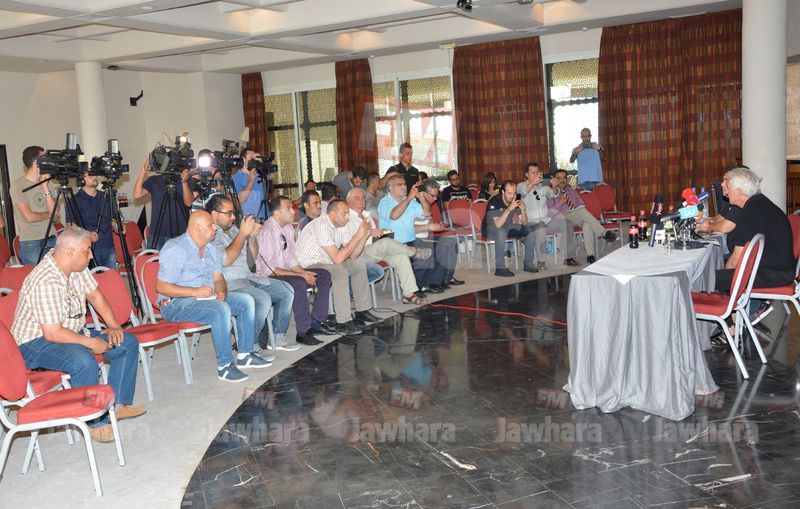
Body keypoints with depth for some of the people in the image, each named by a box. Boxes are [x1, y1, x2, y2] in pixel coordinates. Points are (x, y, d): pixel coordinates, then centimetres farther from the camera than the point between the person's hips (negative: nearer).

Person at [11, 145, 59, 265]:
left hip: (52, 240, 5)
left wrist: (45, 187, -4)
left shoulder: (44, 183, 12)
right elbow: (29, 217, -13)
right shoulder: (18, 185, -6)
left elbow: (55, 211, 1)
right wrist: (48, 215, 3)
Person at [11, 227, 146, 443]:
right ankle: (96, 422, -20)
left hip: (73, 331, 10)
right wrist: (90, 342, -21)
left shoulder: (78, 267, -2)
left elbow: (95, 295, 11)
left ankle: (118, 404, 4)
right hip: (36, 342, -9)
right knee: (84, 360, -38)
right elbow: (52, 334, -30)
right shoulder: (46, 282, -29)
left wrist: (113, 326, -2)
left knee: (128, 343, 0)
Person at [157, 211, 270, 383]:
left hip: (207, 297, 9)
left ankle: (244, 355, 4)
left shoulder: (211, 249, 13)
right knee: (221, 310, -33)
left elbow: (218, 279, 13)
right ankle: (224, 366, -25)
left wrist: (221, 292, -11)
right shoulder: (176, 249, -15)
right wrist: (195, 291, -26)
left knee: (246, 301, -3)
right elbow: (161, 287, -19)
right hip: (176, 304, -9)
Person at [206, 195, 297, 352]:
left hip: (249, 279, 9)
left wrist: (252, 236, 2)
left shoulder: (233, 229, 18)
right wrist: (242, 233, -17)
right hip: (228, 285, -9)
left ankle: (278, 337, 9)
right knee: (263, 300, -31)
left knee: (287, 291, 0)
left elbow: (254, 257, 21)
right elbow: (225, 260, -23)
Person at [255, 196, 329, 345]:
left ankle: (315, 323, -2)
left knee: (324, 275, -1)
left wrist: (304, 272, -7)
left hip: (287, 272, 9)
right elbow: (269, 269, -24)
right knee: (299, 283, -35)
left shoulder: (288, 228, 8)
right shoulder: (267, 232, -19)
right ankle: (303, 332, -26)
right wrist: (301, 275, -23)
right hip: (268, 277, -9)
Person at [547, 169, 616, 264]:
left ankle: (590, 255, -40)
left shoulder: (572, 190, 26)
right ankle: (604, 233, -41)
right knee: (582, 212, -34)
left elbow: (581, 204, 20)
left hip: (579, 217, 4)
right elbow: (550, 212, -2)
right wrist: (560, 204, -15)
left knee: (587, 224, -33)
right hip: (564, 217, -4)